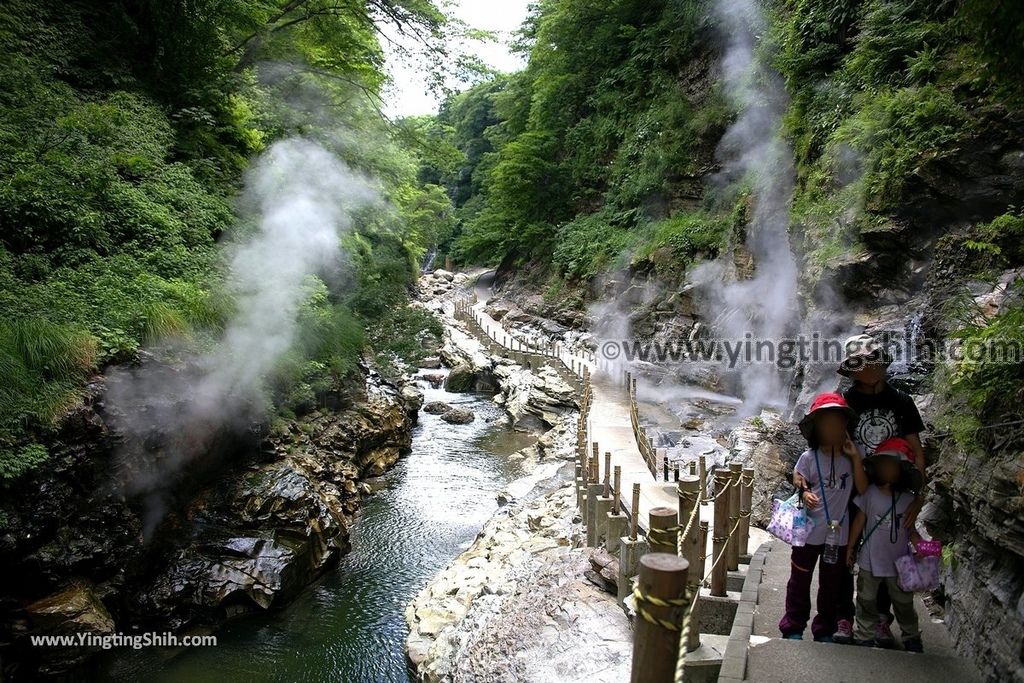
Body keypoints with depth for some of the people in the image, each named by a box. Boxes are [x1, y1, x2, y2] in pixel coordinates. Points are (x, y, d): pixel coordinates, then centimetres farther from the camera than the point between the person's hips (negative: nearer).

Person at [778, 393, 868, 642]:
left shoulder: (850, 459, -2)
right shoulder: (809, 457, -8)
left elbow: (862, 489, -10)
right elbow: (798, 483, -1)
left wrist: (856, 457, -16)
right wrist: (804, 494, -23)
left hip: (838, 532, 2)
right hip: (809, 530, -2)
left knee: (831, 584, 15)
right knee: (800, 579, 8)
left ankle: (825, 630, 31)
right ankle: (793, 627, 22)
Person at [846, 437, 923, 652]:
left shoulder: (908, 499, -8)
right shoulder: (869, 493, -12)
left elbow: (909, 529, 0)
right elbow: (859, 522, -4)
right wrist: (850, 548, 2)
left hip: (899, 562, 1)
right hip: (871, 561, -1)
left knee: (904, 602, 18)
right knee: (867, 601, 13)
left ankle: (912, 638, 38)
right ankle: (865, 636, 29)